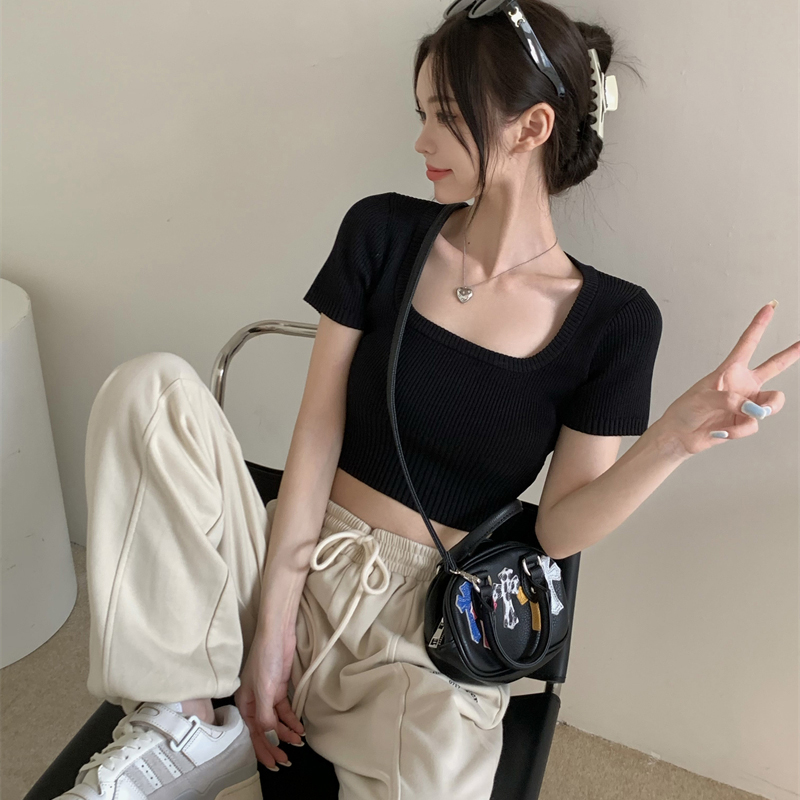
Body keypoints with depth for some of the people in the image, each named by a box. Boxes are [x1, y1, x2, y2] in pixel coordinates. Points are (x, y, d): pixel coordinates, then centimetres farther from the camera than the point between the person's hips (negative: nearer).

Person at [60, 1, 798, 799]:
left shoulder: (612, 319, -6)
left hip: (428, 615, -2)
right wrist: (271, 619, -11)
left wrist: (679, 435, -23)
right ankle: (181, 723, -16)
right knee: (151, 383, -23)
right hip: (300, 563, 3)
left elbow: (558, 529, -5)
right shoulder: (382, 233, -1)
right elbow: (317, 433, -5)